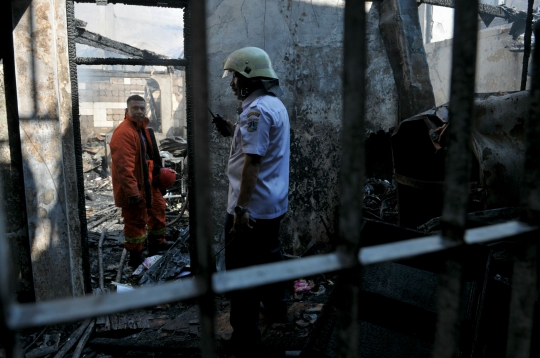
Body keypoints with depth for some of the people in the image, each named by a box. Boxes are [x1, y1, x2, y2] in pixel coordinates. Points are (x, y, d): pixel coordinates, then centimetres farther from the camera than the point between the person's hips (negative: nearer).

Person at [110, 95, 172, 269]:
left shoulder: (142, 128, 11)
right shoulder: (123, 132, -22)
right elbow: (124, 166, -27)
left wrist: (155, 174, 18)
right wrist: (132, 192, -28)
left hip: (146, 181, 10)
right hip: (133, 187, -10)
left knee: (158, 207, 21)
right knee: (136, 221, 0)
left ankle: (157, 243, 39)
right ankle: (135, 258, 15)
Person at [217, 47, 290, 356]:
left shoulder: (256, 110, -20)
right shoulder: (276, 104, 11)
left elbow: (252, 163, -25)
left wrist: (240, 209, -23)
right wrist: (236, 132, 13)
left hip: (251, 207, -10)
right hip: (275, 203, 10)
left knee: (242, 271, 1)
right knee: (270, 257, 24)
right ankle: (277, 310, 43)